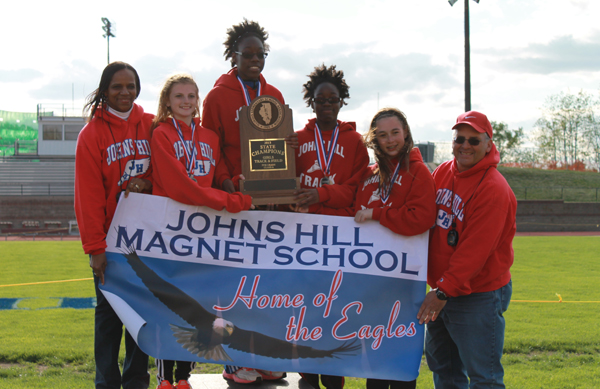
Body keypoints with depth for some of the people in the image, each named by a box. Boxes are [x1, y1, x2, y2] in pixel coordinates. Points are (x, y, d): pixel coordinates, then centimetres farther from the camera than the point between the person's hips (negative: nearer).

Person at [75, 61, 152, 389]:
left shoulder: (151, 126, 4)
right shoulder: (91, 134, -4)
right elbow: (88, 195, -8)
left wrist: (148, 182, -14)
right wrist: (95, 246, -13)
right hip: (110, 236, -3)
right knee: (109, 309, 2)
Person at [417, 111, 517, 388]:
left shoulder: (493, 188, -17)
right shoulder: (443, 172, 6)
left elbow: (475, 249, -21)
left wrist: (444, 290, -21)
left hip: (478, 296, -8)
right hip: (441, 291, 8)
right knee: (442, 365, 19)